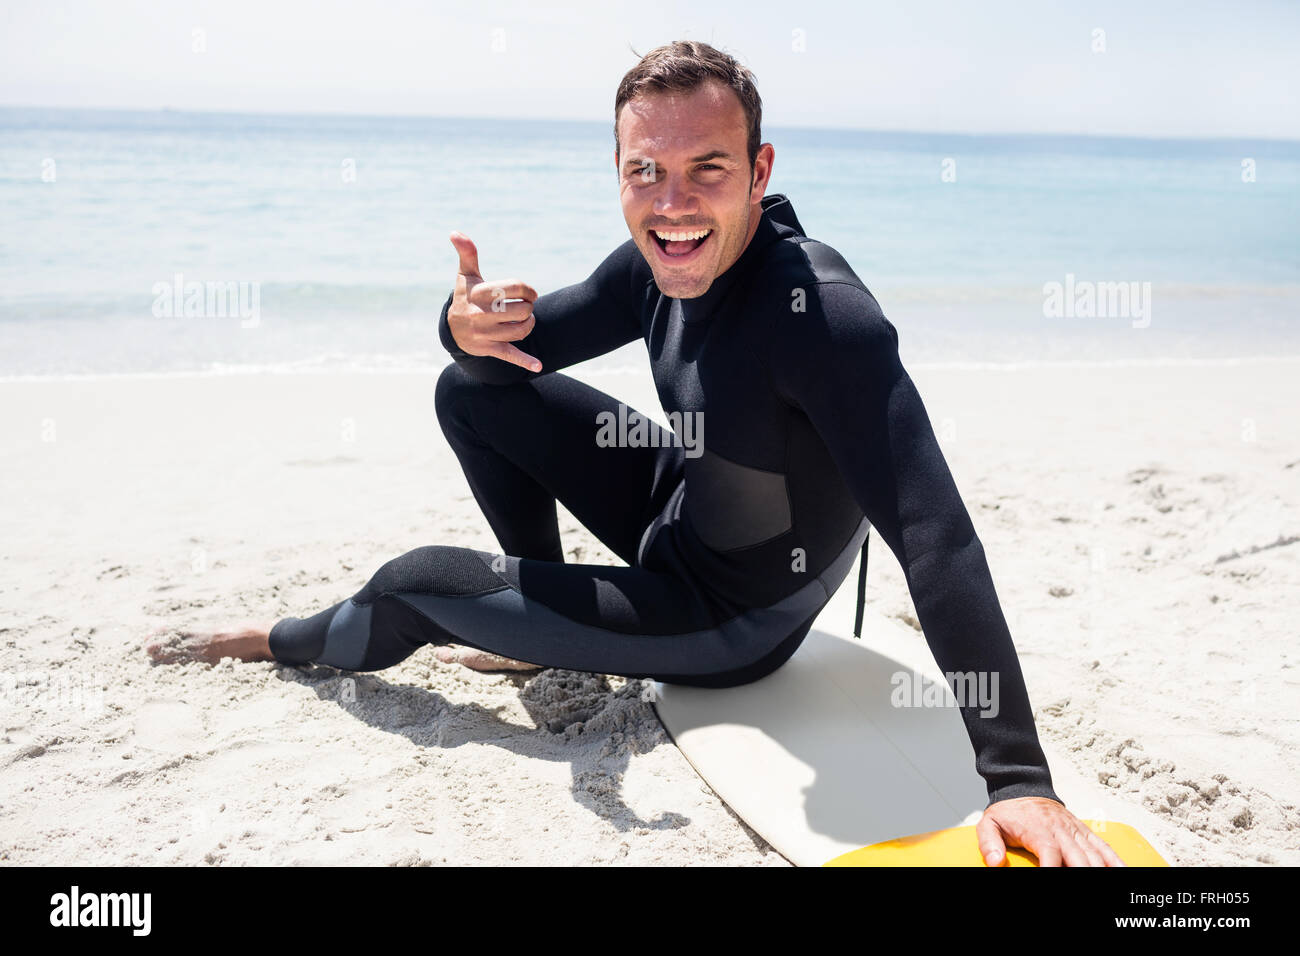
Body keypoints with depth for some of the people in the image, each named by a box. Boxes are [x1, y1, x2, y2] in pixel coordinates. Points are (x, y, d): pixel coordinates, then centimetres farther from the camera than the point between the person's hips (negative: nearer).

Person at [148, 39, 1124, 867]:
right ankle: (548, 620, 19)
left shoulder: (821, 313, -35)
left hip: (734, 622, -7)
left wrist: (1019, 780, -43)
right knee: (474, 393, 4)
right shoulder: (662, 261, -11)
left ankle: (283, 640, 32)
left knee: (419, 583, -4)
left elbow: (936, 538, -40)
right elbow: (528, 337, 1)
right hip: (677, 513, 7)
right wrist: (470, 325, -25)